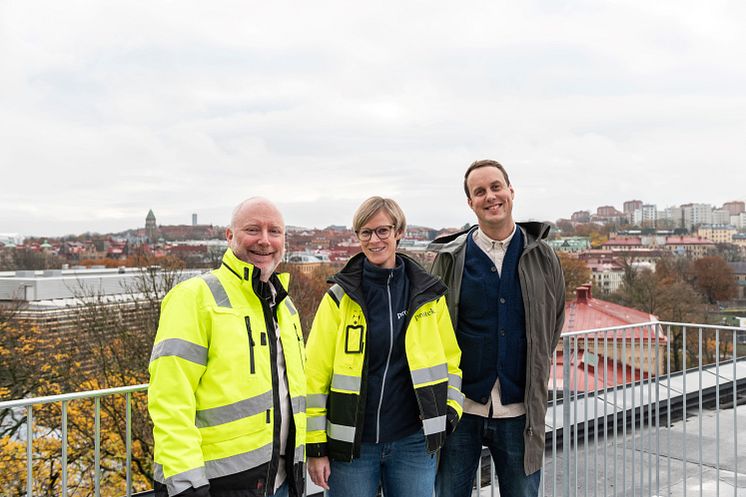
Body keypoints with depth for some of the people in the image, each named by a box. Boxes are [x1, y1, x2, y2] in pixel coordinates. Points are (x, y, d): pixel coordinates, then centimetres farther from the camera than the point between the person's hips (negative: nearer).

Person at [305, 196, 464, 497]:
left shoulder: (429, 295, 4)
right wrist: (316, 447, -5)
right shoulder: (340, 297, -3)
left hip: (414, 441, 2)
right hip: (351, 442, -1)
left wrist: (450, 410, 0)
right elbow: (316, 373, -4)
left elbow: (450, 360, 13)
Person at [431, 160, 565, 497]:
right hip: (461, 407, 0)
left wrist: (534, 375, 13)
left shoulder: (541, 256, 2)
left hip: (520, 412, 1)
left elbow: (554, 321, 15)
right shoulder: (451, 257, -1)